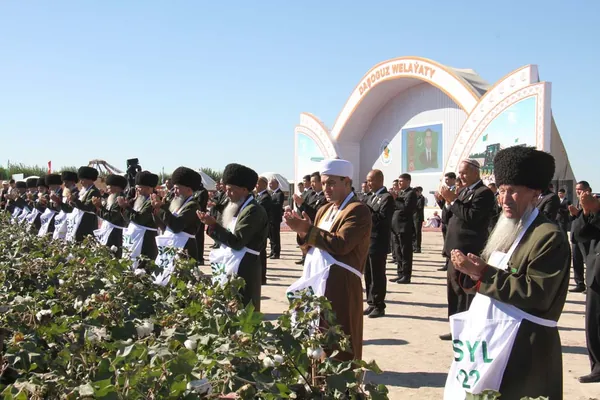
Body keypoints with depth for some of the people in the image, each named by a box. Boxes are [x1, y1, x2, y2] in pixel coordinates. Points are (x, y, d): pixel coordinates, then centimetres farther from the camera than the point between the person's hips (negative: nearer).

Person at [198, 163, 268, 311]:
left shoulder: (253, 211, -15)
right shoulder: (237, 207, 15)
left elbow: (237, 242, -20)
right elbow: (228, 237, 13)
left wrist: (213, 225, -18)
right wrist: (212, 224, -2)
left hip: (243, 270, -9)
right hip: (230, 266, 9)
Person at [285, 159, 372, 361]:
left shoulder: (358, 211, -9)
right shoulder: (324, 210, 19)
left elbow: (341, 244, -22)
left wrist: (308, 230, -19)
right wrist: (302, 231, -3)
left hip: (340, 287, -8)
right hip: (316, 282, 8)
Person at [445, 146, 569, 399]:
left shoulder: (549, 237, -15)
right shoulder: (505, 230, 14)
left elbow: (537, 294, -23)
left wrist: (483, 274, -22)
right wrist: (470, 270, -6)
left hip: (523, 347, -9)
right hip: (488, 336, 9)